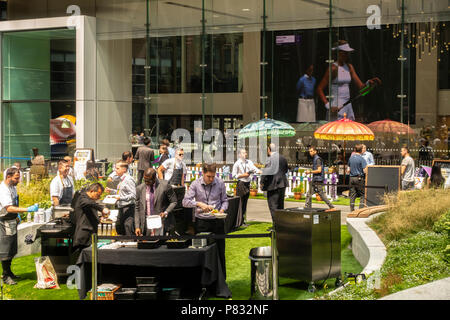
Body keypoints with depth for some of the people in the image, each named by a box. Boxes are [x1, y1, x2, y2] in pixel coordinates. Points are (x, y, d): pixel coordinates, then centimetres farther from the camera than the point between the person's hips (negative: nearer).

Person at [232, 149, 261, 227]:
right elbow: (234, 175, -7)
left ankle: (242, 221, 18)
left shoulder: (249, 162, 8)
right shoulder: (237, 164, -5)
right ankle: (238, 222, -3)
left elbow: (254, 169, -5)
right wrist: (243, 175, -14)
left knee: (245, 204, 11)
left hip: (247, 184, 6)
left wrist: (262, 172, -23)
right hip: (241, 184, -6)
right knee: (240, 204, -6)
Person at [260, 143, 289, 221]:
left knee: (273, 206, -3)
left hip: (273, 184, -8)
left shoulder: (271, 159, -15)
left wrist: (262, 182, -12)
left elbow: (266, 172, -19)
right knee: (280, 205, 17)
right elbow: (286, 170, 21)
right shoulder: (283, 158, 8)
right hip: (282, 184, 8)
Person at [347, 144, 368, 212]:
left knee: (352, 195, 9)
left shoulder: (351, 158, 7)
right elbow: (365, 170, -15)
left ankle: (352, 210, 10)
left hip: (352, 178, 6)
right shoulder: (361, 159, -11)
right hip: (359, 178, -6)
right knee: (362, 195, 3)